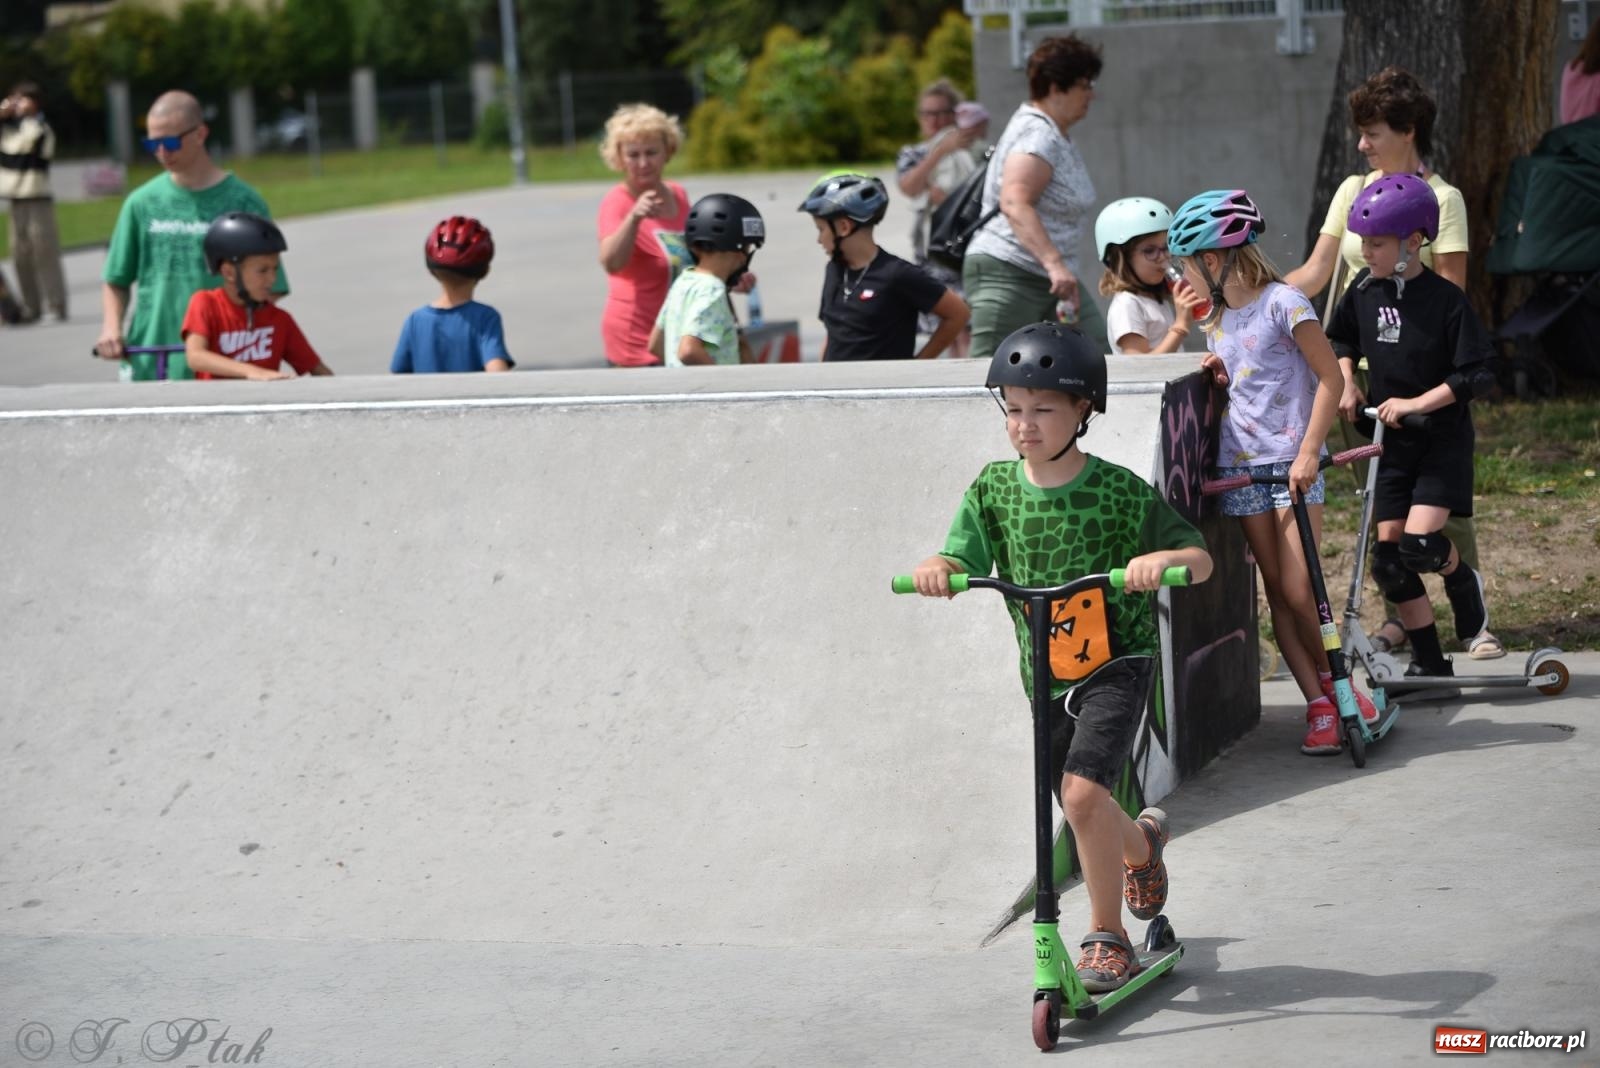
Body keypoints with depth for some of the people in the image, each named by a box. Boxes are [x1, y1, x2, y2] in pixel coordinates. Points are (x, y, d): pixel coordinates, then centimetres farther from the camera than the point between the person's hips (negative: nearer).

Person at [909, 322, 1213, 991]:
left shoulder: (1120, 491, -12)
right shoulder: (993, 488, -2)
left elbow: (1200, 559, -10)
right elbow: (961, 561, -7)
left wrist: (1163, 559, -33)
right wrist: (935, 569, -30)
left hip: (1116, 661, -4)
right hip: (1044, 670, 5)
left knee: (1082, 791, -21)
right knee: (1083, 809, 13)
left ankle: (1107, 937, -4)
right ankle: (1142, 843, 50)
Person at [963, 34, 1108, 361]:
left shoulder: (1058, 135, 18)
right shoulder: (1037, 135, -16)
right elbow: (1014, 202, -32)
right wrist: (1054, 263, -40)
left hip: (1050, 278, 10)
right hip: (1008, 276, -10)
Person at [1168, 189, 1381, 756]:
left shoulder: (1282, 303, -10)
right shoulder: (1216, 317, 13)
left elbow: (1331, 379, -11)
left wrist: (1309, 452, -16)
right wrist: (1218, 374, 2)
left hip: (1292, 463, -6)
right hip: (1240, 468, 6)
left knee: (1300, 591, -11)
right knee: (1278, 592, 2)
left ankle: (1335, 683, 9)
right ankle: (1320, 704, 5)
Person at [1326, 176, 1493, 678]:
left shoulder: (1445, 300, -15)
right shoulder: (1364, 290, 1)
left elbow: (1476, 376, -17)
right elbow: (1341, 339, 20)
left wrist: (1417, 403, -23)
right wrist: (1347, 383, 4)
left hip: (1442, 441, -6)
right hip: (1391, 442, 6)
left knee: (1420, 542, -20)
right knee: (1388, 554, 1)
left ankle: (1463, 581, 15)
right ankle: (1428, 662, 13)